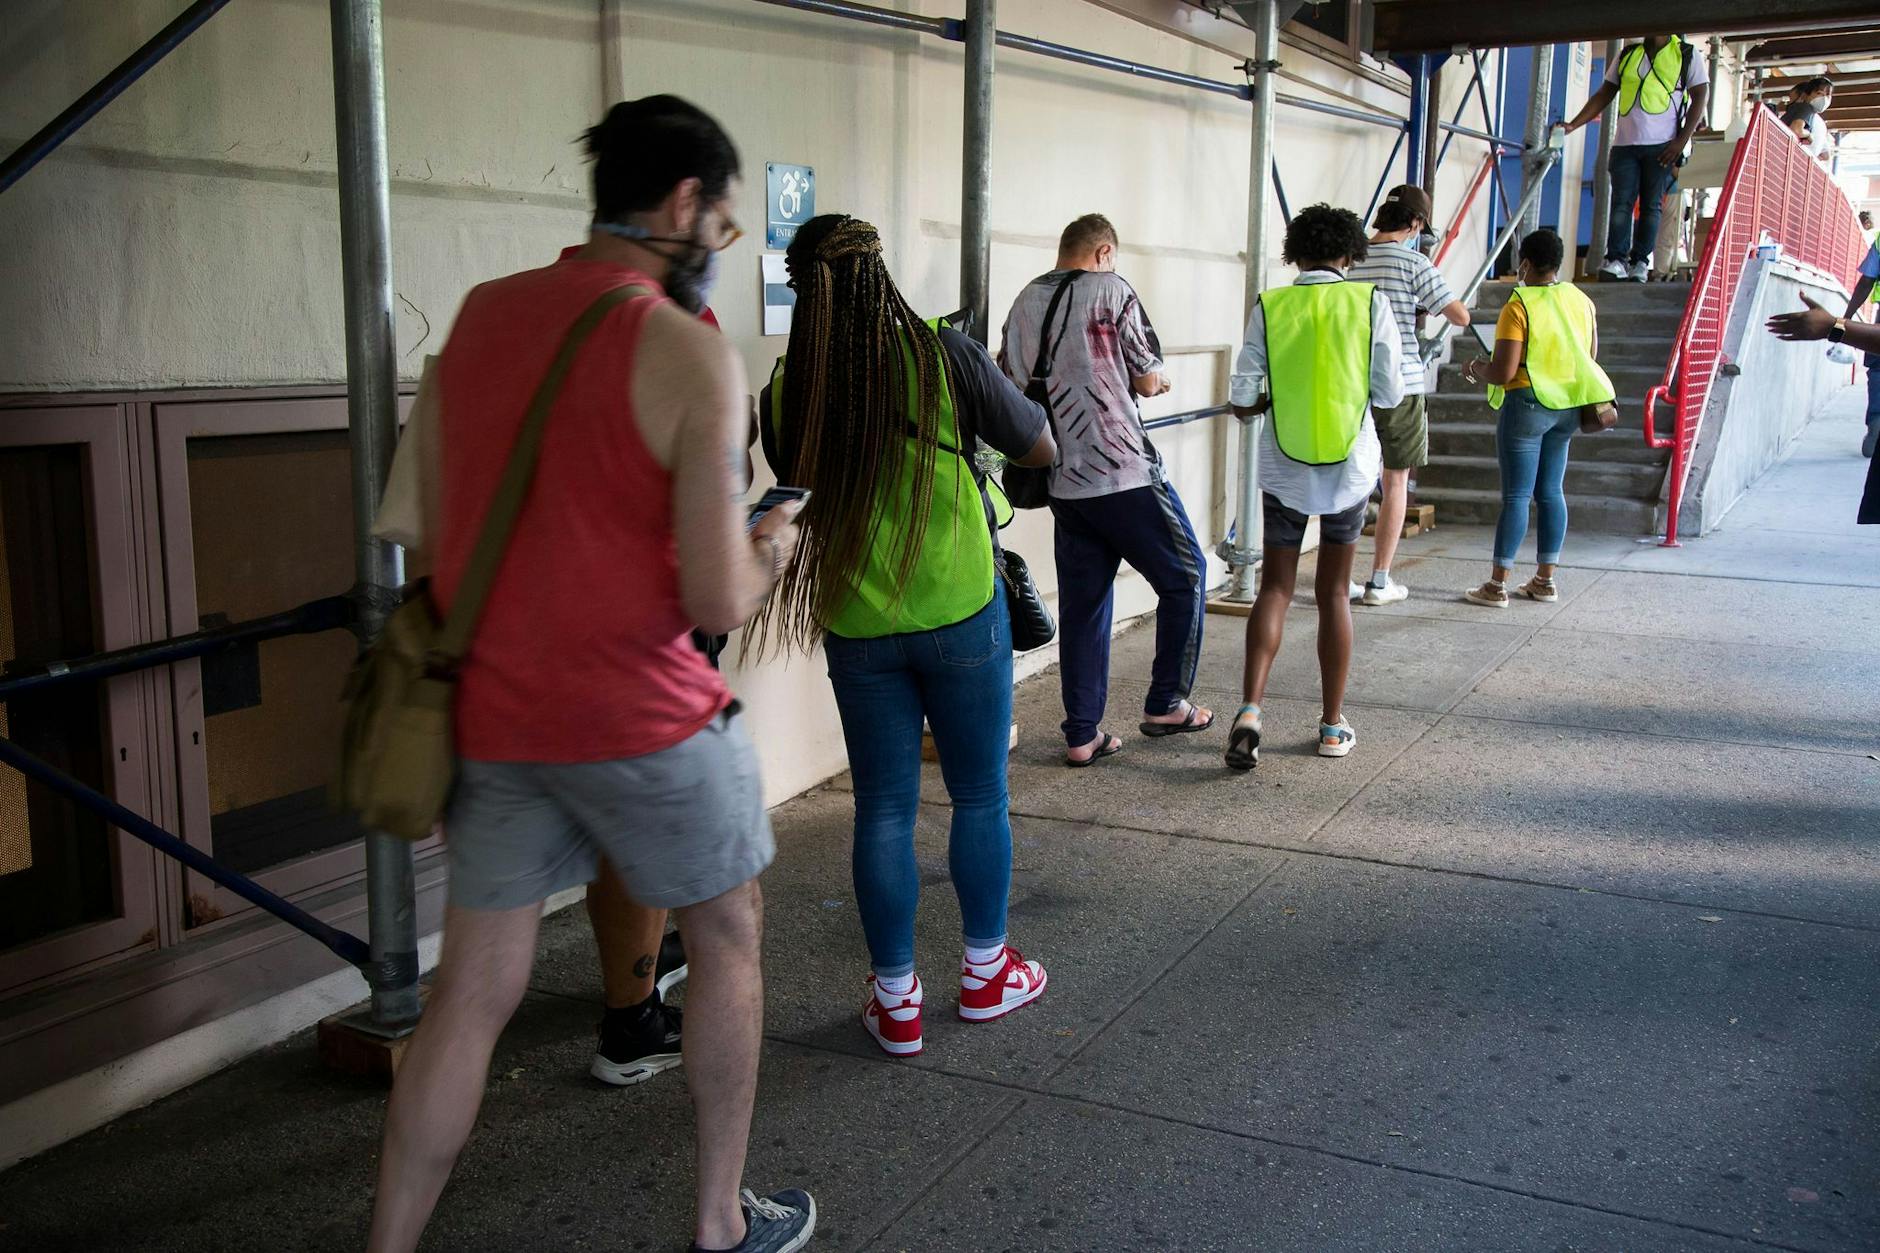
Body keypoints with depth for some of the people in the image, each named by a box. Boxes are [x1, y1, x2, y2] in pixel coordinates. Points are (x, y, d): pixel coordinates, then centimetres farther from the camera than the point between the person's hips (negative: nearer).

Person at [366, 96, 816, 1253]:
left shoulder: (480, 314, 4)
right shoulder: (693, 355, -14)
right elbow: (721, 602, -16)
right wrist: (773, 546, 3)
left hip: (491, 712, 5)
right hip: (640, 719, -5)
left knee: (474, 995, 13)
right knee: (730, 940, 18)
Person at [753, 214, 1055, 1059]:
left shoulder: (788, 389, -7)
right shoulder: (944, 356, -12)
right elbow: (1041, 449, 0)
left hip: (857, 625, 2)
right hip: (962, 612, -1)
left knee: (884, 811, 11)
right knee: (980, 796, 15)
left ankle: (896, 1002, 19)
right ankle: (986, 973, 30)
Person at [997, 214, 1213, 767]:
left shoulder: (1023, 303, 12)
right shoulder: (1111, 290, -5)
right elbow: (1148, 379, -4)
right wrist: (1157, 379, 19)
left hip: (1062, 481, 6)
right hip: (1124, 472, -6)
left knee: (1082, 603, 11)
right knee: (1185, 575, 12)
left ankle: (1082, 734, 12)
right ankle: (1166, 704, 16)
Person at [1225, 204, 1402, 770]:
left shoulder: (1269, 306, -3)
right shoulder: (1370, 302, -4)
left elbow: (1243, 398, -6)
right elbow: (1389, 394, -3)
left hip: (1285, 467, 0)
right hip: (1350, 466, 0)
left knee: (1275, 588, 7)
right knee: (1334, 593, 11)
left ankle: (1250, 708, -12)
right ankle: (1333, 725, 18)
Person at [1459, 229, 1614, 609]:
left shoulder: (1519, 306, -14)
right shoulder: (1581, 301, 6)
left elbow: (1503, 372, -18)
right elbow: (1590, 358, 17)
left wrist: (1475, 369, 1)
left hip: (1527, 404, -6)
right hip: (1566, 408, 6)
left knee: (1516, 496, -4)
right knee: (1550, 492, 13)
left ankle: (1497, 586, 0)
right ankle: (1545, 580, 18)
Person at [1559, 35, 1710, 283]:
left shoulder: (1687, 55, 6)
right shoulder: (1626, 55, 16)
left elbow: (1700, 96, 2)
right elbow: (1604, 94, 17)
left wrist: (1682, 141, -9)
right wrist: (1572, 125, 5)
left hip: (1662, 145, -3)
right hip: (1625, 144, 3)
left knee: (1651, 205, -2)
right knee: (1621, 203, -8)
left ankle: (1640, 263, -1)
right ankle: (1616, 261, -13)